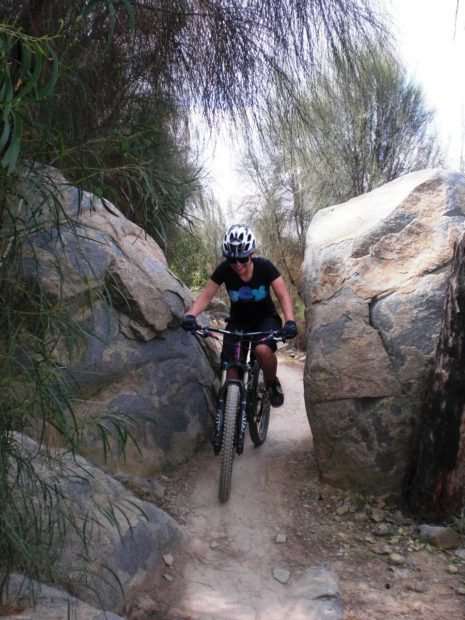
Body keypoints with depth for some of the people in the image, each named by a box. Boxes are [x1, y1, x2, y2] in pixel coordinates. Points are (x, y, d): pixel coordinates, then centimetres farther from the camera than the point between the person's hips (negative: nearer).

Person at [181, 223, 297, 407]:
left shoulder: (264, 266, -22)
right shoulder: (224, 269, -19)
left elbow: (283, 296, -24)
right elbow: (206, 296, -19)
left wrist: (290, 321, -42)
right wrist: (191, 315, -39)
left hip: (266, 318, -2)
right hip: (238, 320, 2)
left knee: (263, 350, -31)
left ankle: (272, 383, -1)